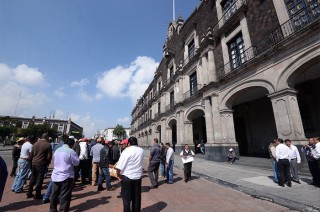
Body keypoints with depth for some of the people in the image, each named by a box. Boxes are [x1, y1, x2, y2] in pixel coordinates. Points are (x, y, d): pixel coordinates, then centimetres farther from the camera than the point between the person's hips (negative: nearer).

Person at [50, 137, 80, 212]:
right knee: (65, 195, 2)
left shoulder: (57, 150, 6)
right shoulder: (71, 151, -16)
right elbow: (76, 163, -11)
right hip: (66, 176, -7)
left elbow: (55, 161, 20)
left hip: (55, 175, 7)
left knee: (54, 194, 18)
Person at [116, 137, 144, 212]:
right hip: (138, 176, 4)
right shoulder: (141, 150, -2)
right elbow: (140, 162, 4)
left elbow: (119, 167, -15)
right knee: (137, 198, 17)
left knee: (126, 198, 13)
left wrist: (118, 175, 0)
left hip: (127, 177, -3)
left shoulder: (126, 151, -13)